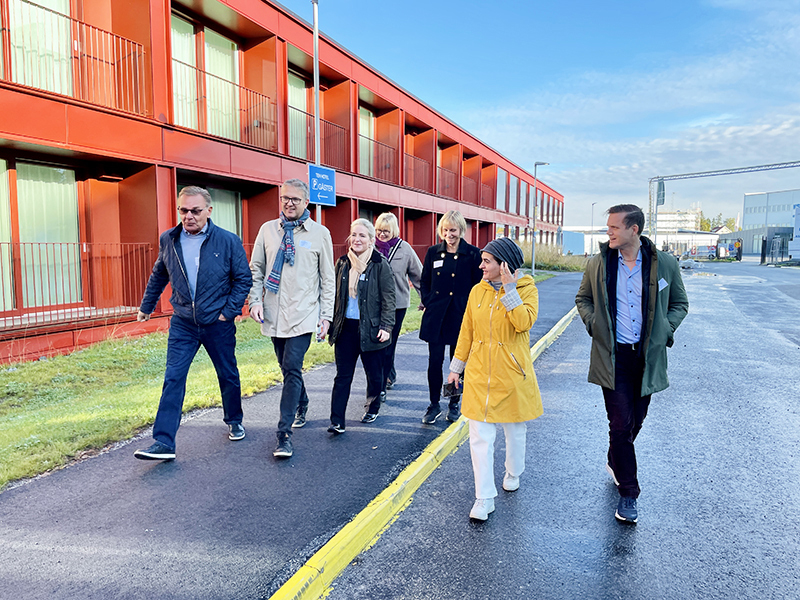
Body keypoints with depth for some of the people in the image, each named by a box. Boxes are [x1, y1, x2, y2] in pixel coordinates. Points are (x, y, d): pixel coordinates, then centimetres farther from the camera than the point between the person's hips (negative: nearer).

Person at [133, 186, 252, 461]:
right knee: (173, 379, -5)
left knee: (228, 375, 13)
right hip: (183, 323, 2)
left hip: (218, 323, -1)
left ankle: (234, 421, 37)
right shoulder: (168, 240, 1)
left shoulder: (229, 241, -8)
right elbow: (158, 276, 16)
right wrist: (146, 306, 22)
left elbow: (243, 279, -3)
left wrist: (228, 312, -9)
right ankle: (163, 442, -1)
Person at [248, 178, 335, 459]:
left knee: (291, 370, -10)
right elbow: (256, 268, 12)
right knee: (288, 368, 16)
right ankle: (301, 407, 41)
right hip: (273, 314, 4)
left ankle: (284, 434, -5)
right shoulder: (268, 229, 7)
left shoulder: (320, 233, 1)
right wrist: (255, 300, -2)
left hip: (303, 315, -3)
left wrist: (326, 315, -2)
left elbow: (328, 278, 3)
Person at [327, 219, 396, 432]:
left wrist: (386, 326, -11)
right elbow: (336, 294, 14)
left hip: (370, 327, -3)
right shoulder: (343, 263, 7)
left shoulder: (380, 264, -6)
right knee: (343, 375, 1)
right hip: (346, 327, 3)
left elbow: (388, 298, -6)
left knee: (373, 373, 11)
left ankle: (373, 408, 35)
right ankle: (337, 421, 4)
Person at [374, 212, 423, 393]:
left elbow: (418, 275, 5)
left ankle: (381, 386, 10)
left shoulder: (404, 248, -1)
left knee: (388, 344, 2)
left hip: (397, 303, -2)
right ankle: (390, 375, 30)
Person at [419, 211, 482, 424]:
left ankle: (454, 404, 26)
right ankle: (434, 404, 18)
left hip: (460, 316, -2)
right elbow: (424, 282, 12)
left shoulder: (472, 254, -3)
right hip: (435, 316, 2)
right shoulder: (433, 252, 5)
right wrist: (428, 303, 2)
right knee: (434, 361, 2)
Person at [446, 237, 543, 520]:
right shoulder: (478, 291, 3)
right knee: (480, 436, 0)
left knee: (515, 430, 17)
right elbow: (467, 331, 9)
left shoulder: (527, 288, -6)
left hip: (512, 374, -2)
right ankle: (484, 498, 9)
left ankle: (513, 474, 43)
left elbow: (524, 322, -25)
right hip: (479, 374, 2)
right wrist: (456, 366, 10)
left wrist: (509, 288, -23)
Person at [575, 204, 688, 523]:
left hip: (648, 356, 2)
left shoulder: (665, 264, -3)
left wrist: (666, 329, -5)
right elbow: (583, 298, 13)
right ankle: (628, 493, 12)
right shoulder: (597, 264, -2)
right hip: (612, 356, -1)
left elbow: (679, 303, 10)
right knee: (620, 424, -3)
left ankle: (615, 462, 44)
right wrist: (593, 323, -3)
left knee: (636, 421, 16)